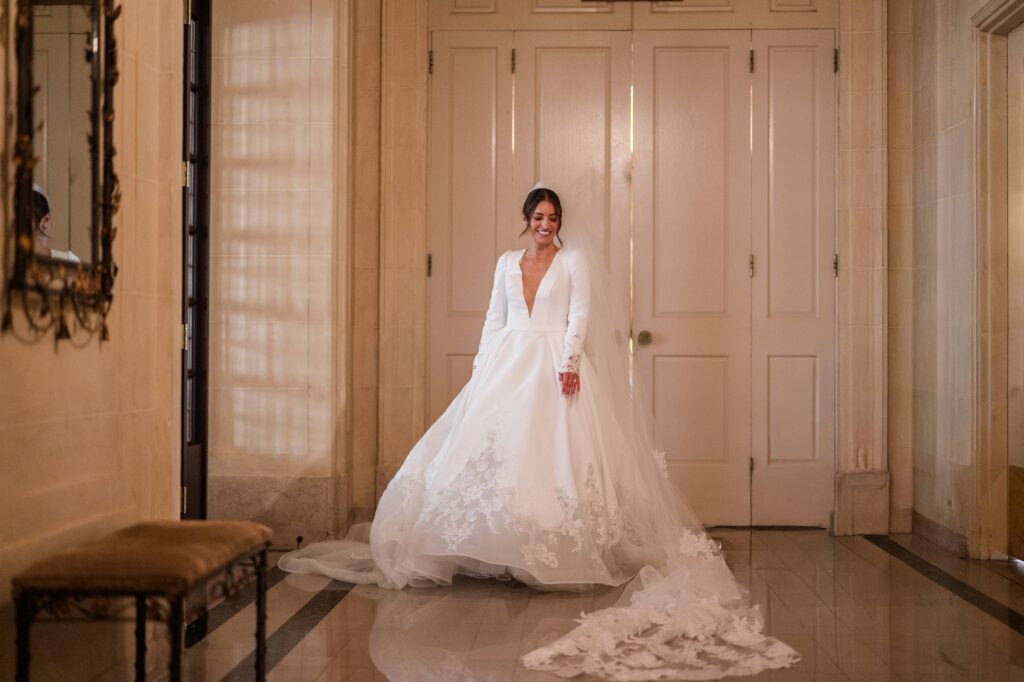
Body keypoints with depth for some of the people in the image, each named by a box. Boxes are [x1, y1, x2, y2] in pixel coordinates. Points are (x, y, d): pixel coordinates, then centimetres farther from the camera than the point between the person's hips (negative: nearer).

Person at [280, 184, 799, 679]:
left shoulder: (574, 260, 5)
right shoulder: (507, 263, 16)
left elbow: (581, 313, -5)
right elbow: (495, 319, 15)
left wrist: (569, 361, -19)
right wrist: (481, 369, 7)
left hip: (556, 366, -4)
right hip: (508, 367, 4)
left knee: (555, 452, -12)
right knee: (492, 449, -4)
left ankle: (559, 554, -11)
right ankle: (496, 551, 1)